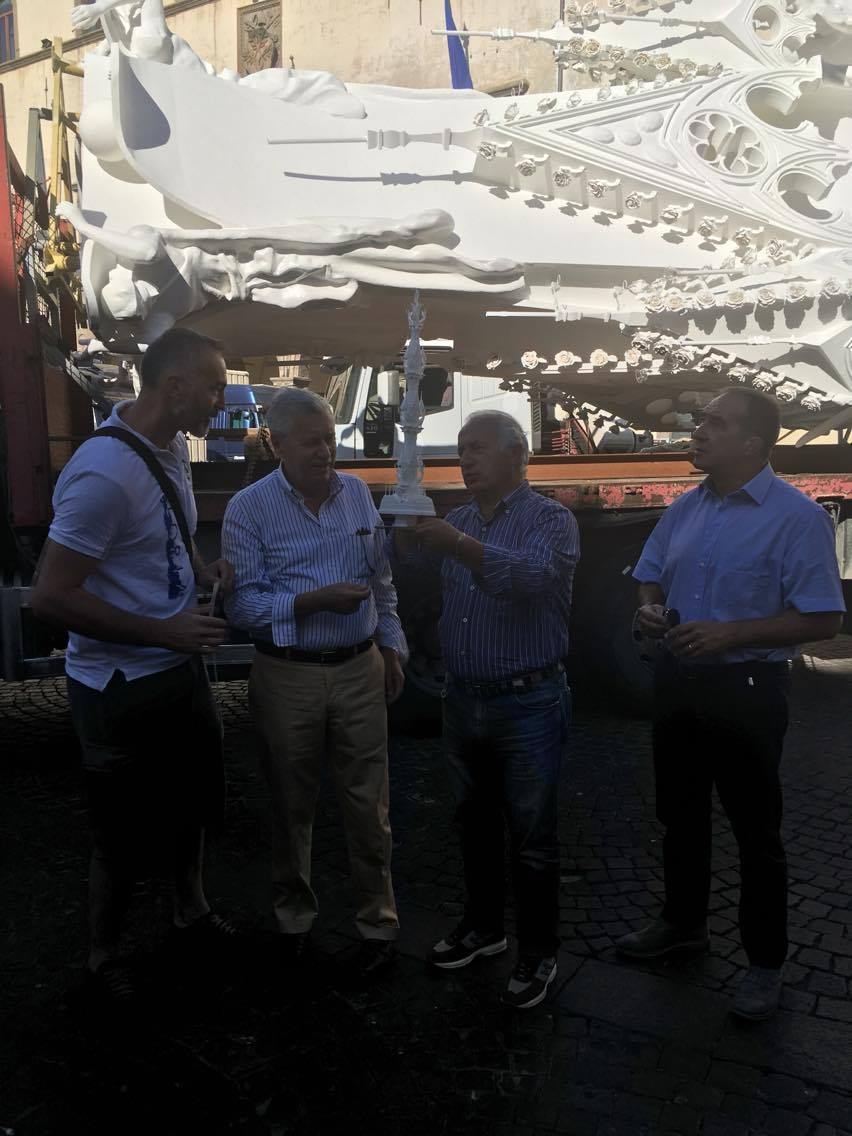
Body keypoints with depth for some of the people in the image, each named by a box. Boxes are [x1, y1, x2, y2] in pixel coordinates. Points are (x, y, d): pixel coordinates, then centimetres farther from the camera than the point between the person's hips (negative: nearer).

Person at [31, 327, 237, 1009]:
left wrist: (204, 568, -2)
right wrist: (164, 632, -24)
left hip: (181, 668, 9)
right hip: (122, 688, -8)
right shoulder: (105, 472, -27)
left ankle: (192, 914, 50)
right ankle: (104, 955, 38)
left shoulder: (174, 447, 1)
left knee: (194, 801, 25)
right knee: (126, 836, 11)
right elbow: (52, 598, -26)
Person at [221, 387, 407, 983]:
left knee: (369, 805, 8)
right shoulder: (250, 508, -7)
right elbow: (243, 603, -12)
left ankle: (379, 924, 25)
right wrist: (316, 601, -23)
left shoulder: (357, 492, 4)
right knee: (292, 806, 15)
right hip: (287, 676, -2)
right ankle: (294, 916, 36)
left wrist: (392, 647, 12)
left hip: (360, 670, 2)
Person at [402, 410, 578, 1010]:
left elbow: (534, 577, -29)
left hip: (528, 703, -6)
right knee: (475, 822, 19)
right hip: (463, 700, 6)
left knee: (532, 836, 6)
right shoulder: (456, 521, 10)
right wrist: (407, 541, -13)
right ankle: (483, 925, 39)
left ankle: (539, 953, 24)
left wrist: (458, 545, -40)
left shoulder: (552, 520, -8)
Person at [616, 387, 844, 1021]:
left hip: (746, 689, -6)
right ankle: (684, 923, 41)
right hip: (677, 681, 7)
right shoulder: (684, 510, 7)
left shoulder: (796, 516, -14)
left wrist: (728, 634, -23)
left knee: (756, 830, 8)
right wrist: (650, 608, -4)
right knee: (680, 814, 20)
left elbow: (823, 619, -17)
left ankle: (766, 961, 27)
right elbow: (650, 577, 18)